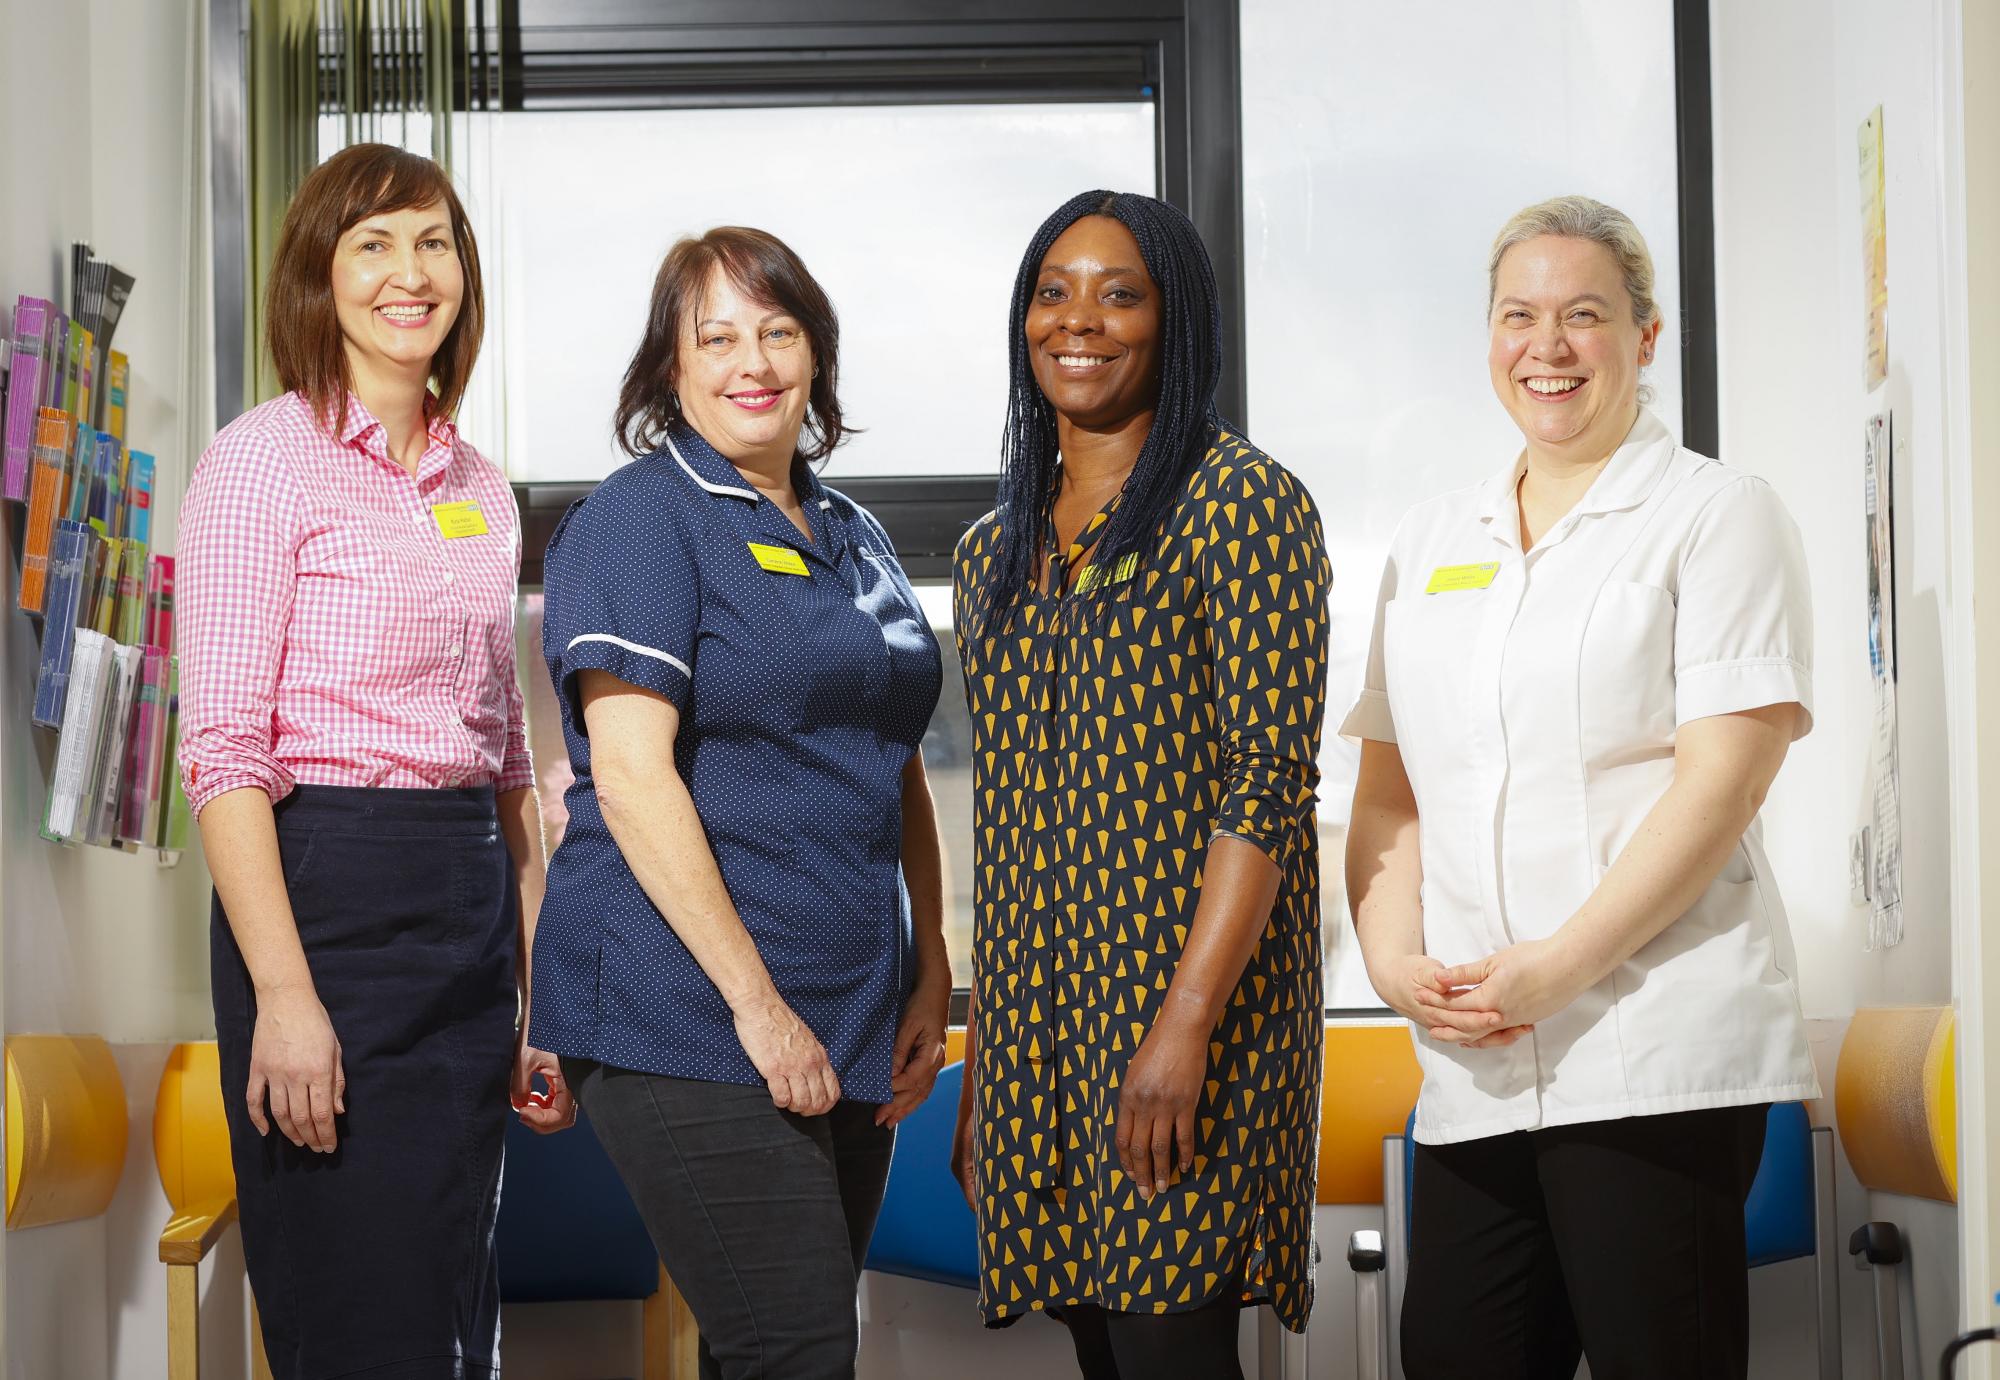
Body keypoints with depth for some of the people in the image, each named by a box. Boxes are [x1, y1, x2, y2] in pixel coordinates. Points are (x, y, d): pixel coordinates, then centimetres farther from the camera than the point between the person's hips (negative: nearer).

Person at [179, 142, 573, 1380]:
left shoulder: (477, 487, 15)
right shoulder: (266, 461, -6)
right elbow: (223, 748, -12)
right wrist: (284, 995, -20)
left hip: (469, 896, 7)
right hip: (326, 891, -7)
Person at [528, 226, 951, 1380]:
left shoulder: (854, 539, 17)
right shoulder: (639, 520, -6)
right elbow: (631, 774, -14)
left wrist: (930, 976, 9)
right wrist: (757, 1003, -19)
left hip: (852, 1025, 8)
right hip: (690, 1018, -7)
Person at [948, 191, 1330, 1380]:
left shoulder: (1242, 501, -5)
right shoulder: (996, 554, 17)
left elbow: (1271, 783, -13)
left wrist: (1186, 1024, -21)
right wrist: (978, 1070, 15)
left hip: (1190, 987, -7)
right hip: (1036, 1016, 7)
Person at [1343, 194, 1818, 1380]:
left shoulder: (1713, 513, 2)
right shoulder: (1432, 544, 18)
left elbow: (1722, 779, -9)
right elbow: (1388, 786, 16)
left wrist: (1562, 966, -16)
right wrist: (1395, 960, -2)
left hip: (1658, 1057, -5)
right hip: (1474, 1064, 5)